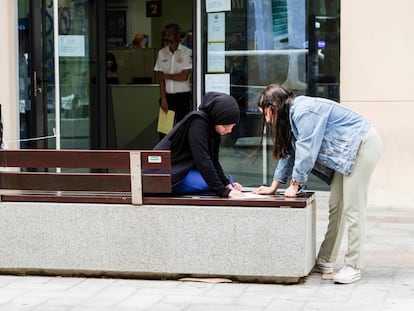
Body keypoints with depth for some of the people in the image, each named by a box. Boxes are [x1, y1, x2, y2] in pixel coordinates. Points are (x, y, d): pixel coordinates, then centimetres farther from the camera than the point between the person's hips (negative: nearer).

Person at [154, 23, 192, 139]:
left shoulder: (187, 52, -5)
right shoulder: (162, 53, 7)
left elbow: (184, 76, -11)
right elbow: (160, 78, 2)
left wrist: (166, 75, -4)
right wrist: (163, 98, -6)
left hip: (182, 96, -3)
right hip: (167, 95, 3)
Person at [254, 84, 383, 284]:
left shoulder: (303, 112, -19)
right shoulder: (294, 115, 13)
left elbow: (306, 151, -21)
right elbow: (289, 153, 19)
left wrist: (294, 185, -13)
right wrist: (274, 187, 18)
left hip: (363, 146, -11)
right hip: (347, 154, 11)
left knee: (352, 209, -11)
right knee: (335, 207, 10)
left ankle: (353, 267, -9)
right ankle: (325, 261, 14)